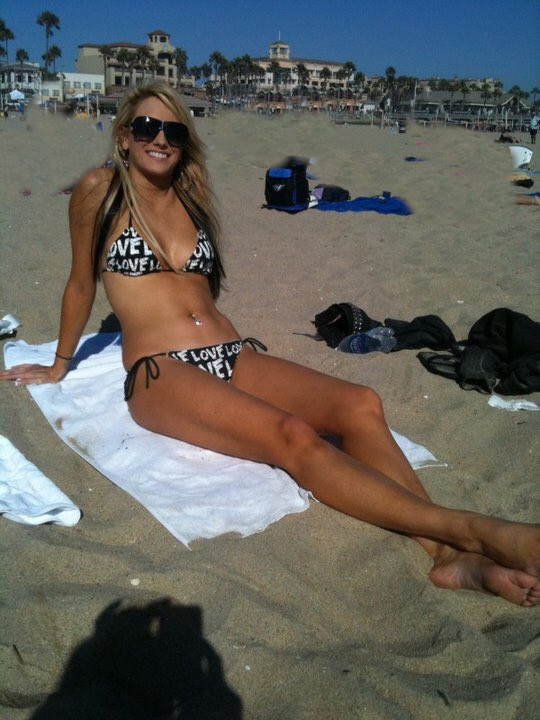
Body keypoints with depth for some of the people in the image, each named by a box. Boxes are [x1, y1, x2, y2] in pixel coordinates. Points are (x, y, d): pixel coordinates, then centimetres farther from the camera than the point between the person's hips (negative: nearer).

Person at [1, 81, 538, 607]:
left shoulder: (190, 197, 19)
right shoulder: (99, 191, 5)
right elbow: (80, 285, 14)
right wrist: (59, 366, 23)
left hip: (232, 357, 6)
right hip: (159, 373, -5)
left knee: (360, 404, -22)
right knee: (293, 436, -32)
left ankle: (449, 556, -34)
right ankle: (473, 530, -37)